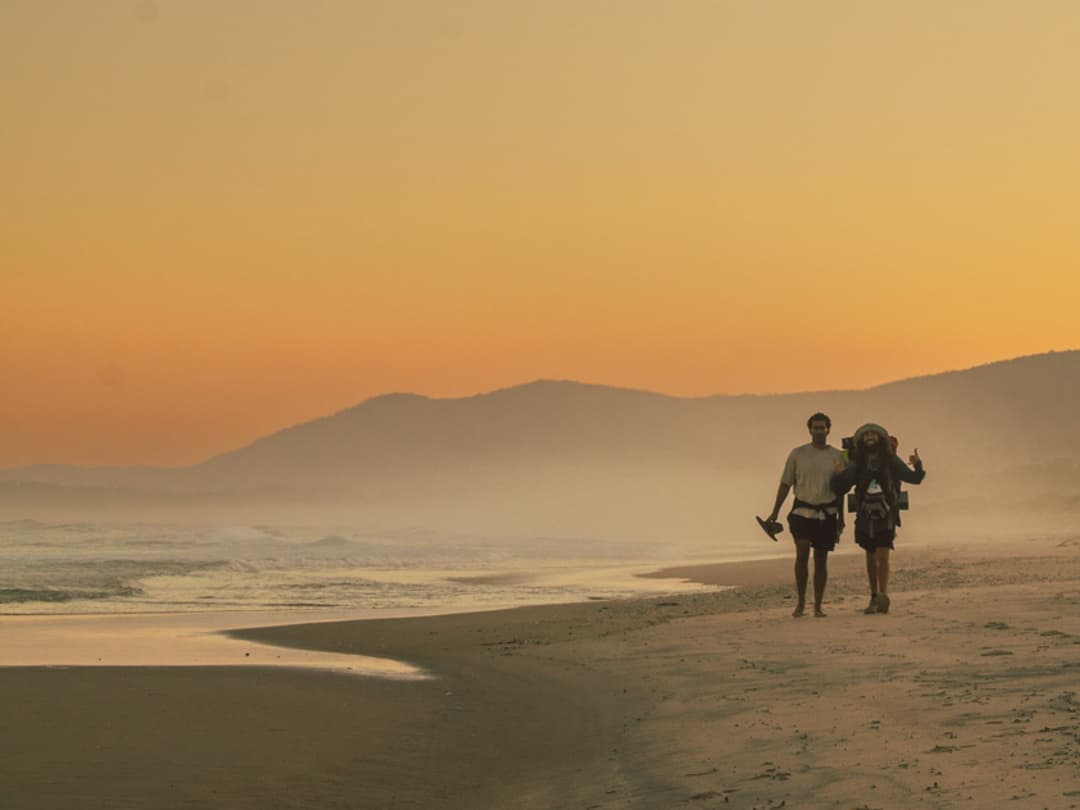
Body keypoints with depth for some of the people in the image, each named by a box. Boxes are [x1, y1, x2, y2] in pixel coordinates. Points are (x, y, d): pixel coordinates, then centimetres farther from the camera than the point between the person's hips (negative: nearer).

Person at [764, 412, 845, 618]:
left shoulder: (837, 456, 6)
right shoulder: (798, 454, 3)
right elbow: (785, 484, 6)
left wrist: (841, 517, 11)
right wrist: (775, 512, 1)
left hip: (827, 514, 1)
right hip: (802, 512, -1)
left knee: (821, 560, 3)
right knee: (802, 553, -16)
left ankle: (818, 606, 8)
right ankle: (801, 602, -6)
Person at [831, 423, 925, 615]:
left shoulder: (891, 460, -1)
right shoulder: (856, 464, 4)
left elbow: (914, 478, -1)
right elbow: (840, 488, 2)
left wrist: (917, 465, -22)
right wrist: (838, 475, -18)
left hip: (886, 515, -3)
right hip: (866, 516, 3)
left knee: (882, 556, -14)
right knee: (871, 558, 8)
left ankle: (883, 595, -18)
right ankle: (874, 598, 15)